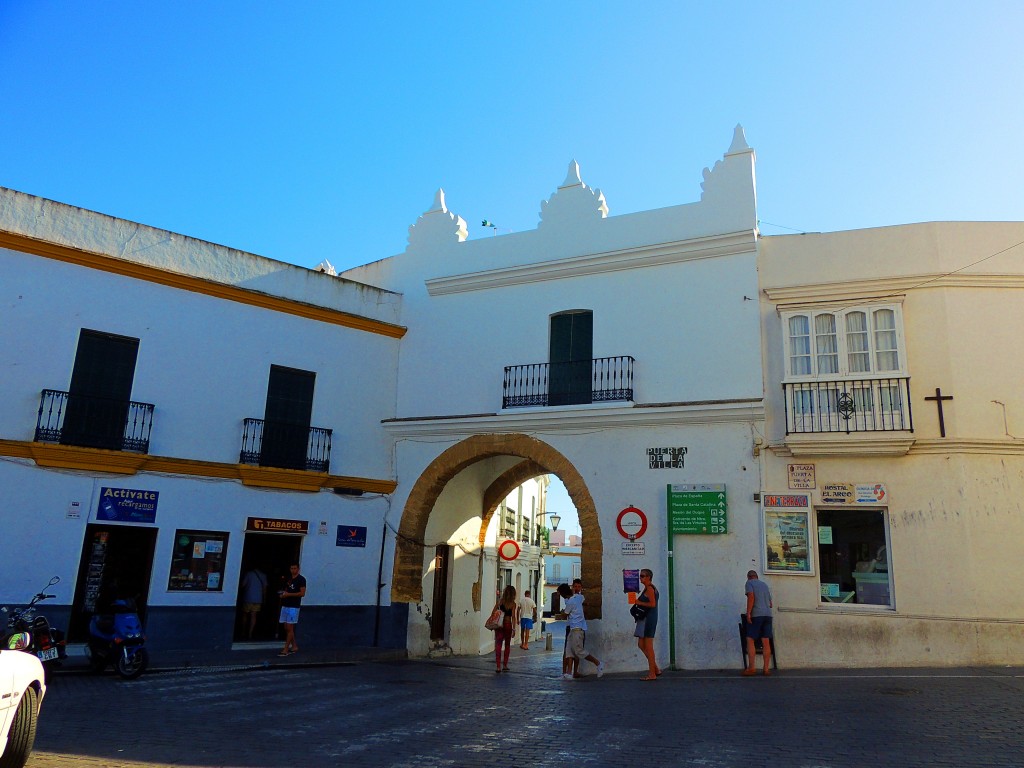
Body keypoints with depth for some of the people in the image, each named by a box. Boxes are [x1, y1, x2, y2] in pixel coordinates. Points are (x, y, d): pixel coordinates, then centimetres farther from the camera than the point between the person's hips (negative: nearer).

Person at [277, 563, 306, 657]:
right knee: (286, 628, 9)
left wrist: (288, 594, -18)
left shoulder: (301, 579, -7)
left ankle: (285, 650, -5)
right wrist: (282, 594, 3)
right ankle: (294, 647, 20)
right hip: (285, 605, 8)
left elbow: (302, 593, -13)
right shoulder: (289, 579, 15)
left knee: (289, 628, -7)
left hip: (294, 607, -8)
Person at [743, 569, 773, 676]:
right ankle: (766, 669, 1)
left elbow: (751, 596, -12)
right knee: (766, 642, 4)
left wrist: (748, 613, -14)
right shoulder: (765, 585, 23)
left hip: (756, 615, -6)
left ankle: (752, 668, -9)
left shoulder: (749, 583, 5)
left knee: (750, 640, -3)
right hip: (768, 615, 6)